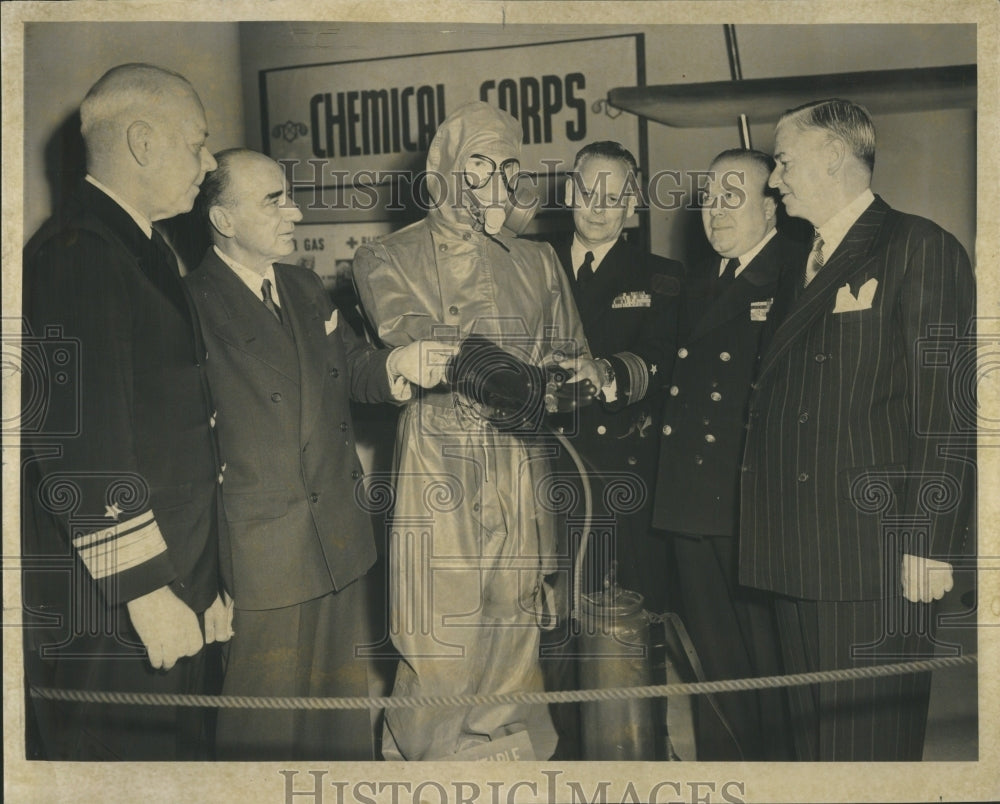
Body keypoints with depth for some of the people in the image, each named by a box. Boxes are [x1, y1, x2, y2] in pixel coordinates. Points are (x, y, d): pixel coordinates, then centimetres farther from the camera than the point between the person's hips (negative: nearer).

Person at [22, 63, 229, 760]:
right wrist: (148, 591, -18)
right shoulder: (78, 251, -15)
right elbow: (79, 444, -22)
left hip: (174, 588, 9)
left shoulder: (142, 249, 16)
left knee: (178, 749, 17)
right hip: (109, 612, -9)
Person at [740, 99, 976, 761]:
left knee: (872, 737, 2)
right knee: (813, 730, 16)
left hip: (874, 553, -7)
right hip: (798, 556, 7)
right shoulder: (799, 269, 18)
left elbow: (946, 405, -12)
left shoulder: (920, 248, -4)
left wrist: (930, 540, -17)